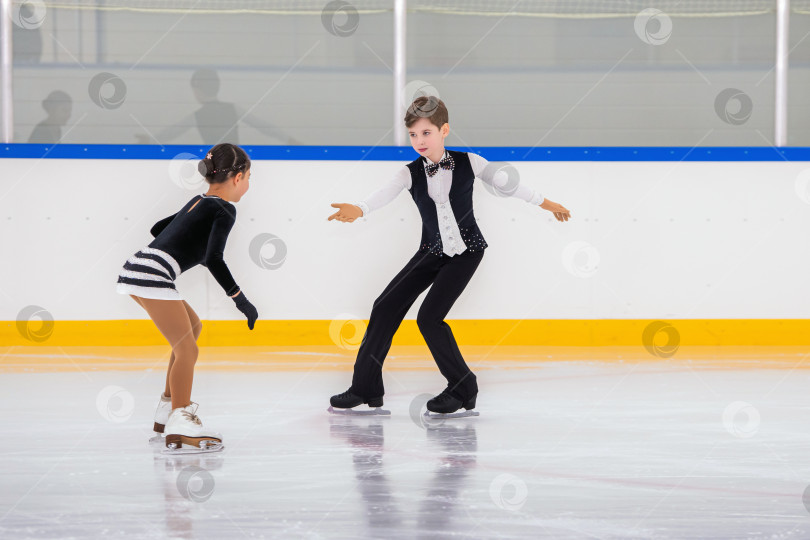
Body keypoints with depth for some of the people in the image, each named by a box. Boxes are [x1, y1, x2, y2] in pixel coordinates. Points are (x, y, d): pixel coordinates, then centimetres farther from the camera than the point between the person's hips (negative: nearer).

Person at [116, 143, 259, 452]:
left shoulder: (199, 202, 22)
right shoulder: (224, 210, -4)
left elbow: (159, 228, 35)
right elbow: (214, 260, -16)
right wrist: (240, 300, -11)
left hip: (136, 269, 10)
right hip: (153, 276, -10)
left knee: (192, 326, 26)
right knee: (187, 349, -11)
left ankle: (169, 409, 29)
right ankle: (179, 425, -24)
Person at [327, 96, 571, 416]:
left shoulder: (468, 163, -9)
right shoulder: (411, 173, -6)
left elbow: (506, 184, 4)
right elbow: (387, 193, -25)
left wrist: (545, 204, 14)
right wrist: (359, 210, -47)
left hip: (466, 251, -4)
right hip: (432, 252, 4)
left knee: (429, 317, -16)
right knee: (386, 307, -4)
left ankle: (463, 389, -1)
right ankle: (366, 389, 5)